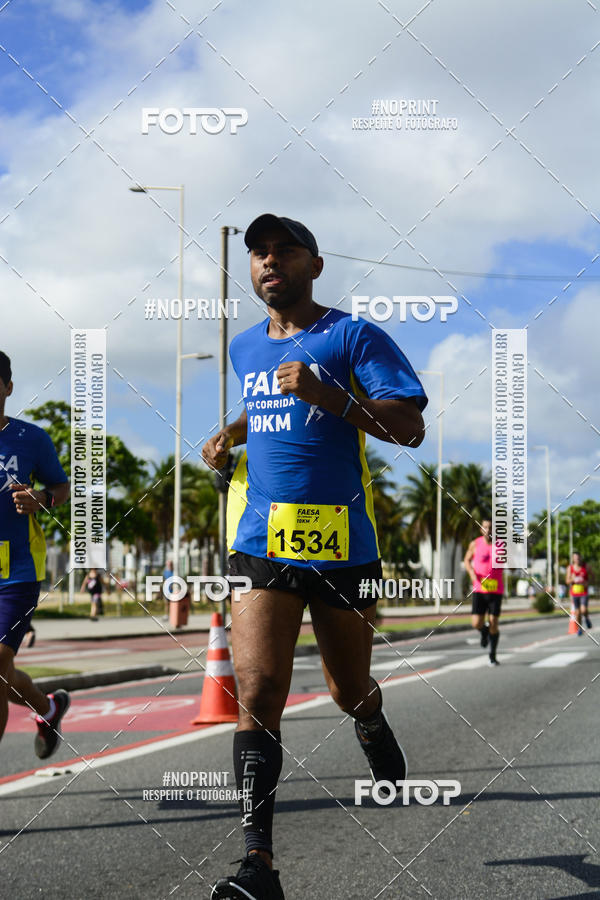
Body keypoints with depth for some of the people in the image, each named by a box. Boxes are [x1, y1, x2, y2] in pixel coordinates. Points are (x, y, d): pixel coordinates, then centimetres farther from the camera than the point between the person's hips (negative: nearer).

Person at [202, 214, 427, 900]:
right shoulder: (245, 348, 16)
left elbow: (410, 428, -12)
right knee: (258, 693, -13)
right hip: (260, 540, 3)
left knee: (351, 693, 13)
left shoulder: (353, 337, -3)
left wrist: (323, 393, -23)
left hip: (341, 541, -3)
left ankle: (381, 746, 50)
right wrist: (231, 435, 17)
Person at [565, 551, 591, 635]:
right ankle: (579, 628, 24)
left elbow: (588, 579, 9)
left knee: (583, 610, -18)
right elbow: (567, 581, 1)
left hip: (583, 593, -1)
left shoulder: (585, 567, -2)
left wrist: (586, 583, -11)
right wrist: (572, 579, -20)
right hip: (574, 593, 1)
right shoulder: (570, 568, -2)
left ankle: (587, 618, 15)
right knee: (577, 612, 5)